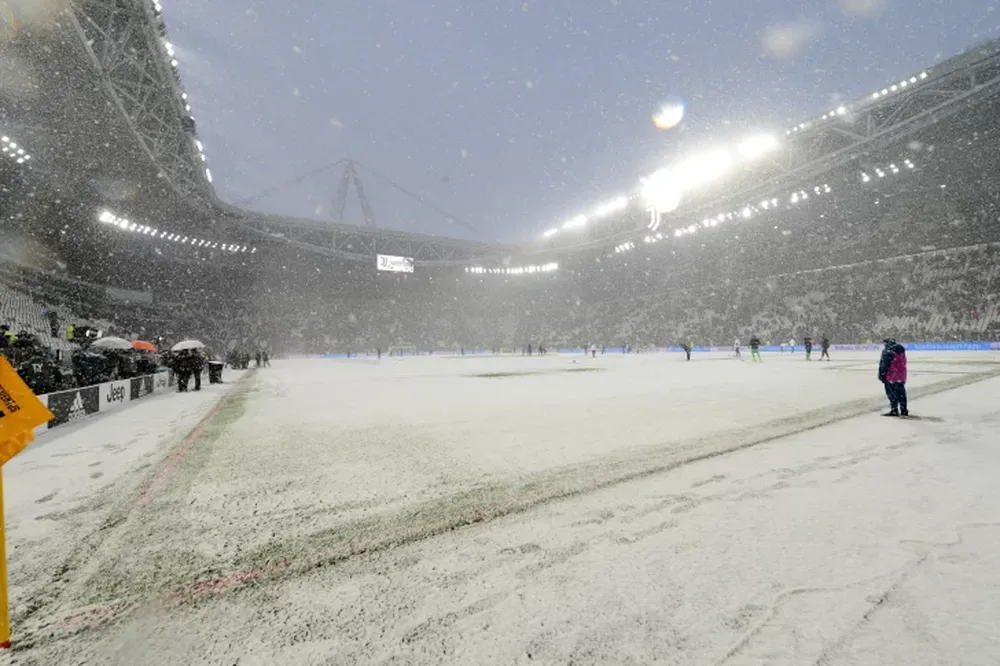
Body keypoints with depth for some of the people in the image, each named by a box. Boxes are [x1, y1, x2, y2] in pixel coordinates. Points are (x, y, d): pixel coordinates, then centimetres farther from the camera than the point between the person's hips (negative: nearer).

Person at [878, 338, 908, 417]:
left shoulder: (887, 352, -15)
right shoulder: (901, 350, 10)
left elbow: (884, 365, -16)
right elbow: (903, 363, 18)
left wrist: (882, 375, -9)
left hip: (891, 376, -7)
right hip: (901, 376, 8)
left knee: (892, 393, -1)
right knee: (901, 393, 14)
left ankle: (894, 410, 0)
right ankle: (904, 410, 20)